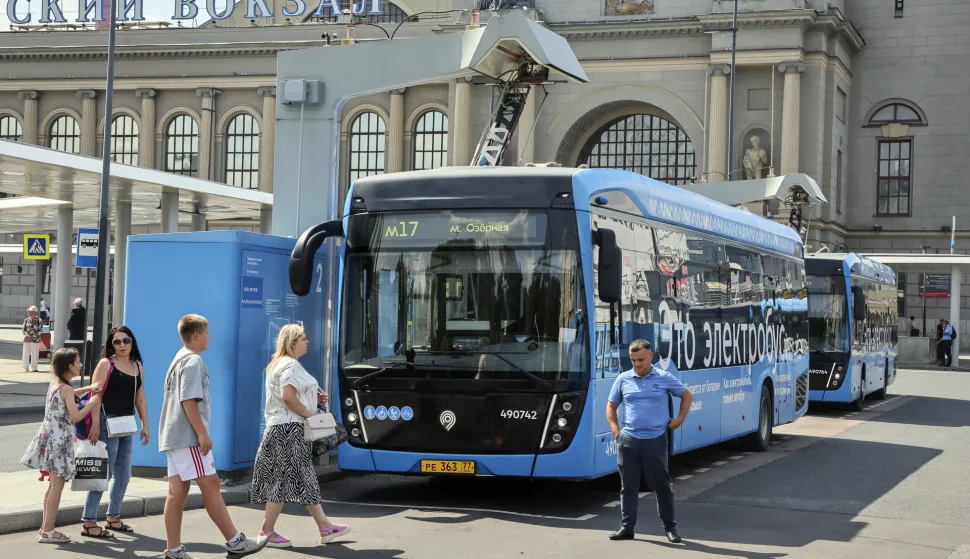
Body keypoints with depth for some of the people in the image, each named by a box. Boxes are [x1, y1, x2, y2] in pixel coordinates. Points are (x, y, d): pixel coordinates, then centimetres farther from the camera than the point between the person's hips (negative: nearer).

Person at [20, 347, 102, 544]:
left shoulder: (55, 384, 10)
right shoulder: (66, 388, -16)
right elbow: (76, 417, -18)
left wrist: (88, 388, 19)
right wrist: (91, 404, -3)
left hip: (49, 437, 9)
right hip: (59, 441, -9)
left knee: (53, 484, 16)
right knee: (57, 485, -5)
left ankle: (46, 527, 21)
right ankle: (48, 531, -5)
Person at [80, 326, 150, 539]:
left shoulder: (138, 366, 12)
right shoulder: (106, 364, -6)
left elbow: (140, 399, 17)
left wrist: (145, 426, 12)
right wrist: (95, 425, -21)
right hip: (107, 423, -7)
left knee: (123, 475, 12)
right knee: (103, 473, -8)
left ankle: (113, 518, 26)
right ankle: (88, 523, -3)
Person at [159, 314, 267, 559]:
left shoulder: (178, 360, 20)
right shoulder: (193, 361, -12)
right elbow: (189, 401, -20)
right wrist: (203, 433, -19)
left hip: (174, 436, 10)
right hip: (188, 437, -10)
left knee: (177, 490, 6)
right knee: (210, 485, -6)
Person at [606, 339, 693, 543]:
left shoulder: (664, 378, 0)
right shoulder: (623, 379, 4)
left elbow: (687, 396, 14)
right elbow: (611, 406, 15)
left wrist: (680, 419, 5)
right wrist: (615, 429, 2)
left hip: (655, 440, -2)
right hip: (628, 440, 2)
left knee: (662, 485, 4)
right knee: (628, 486, 6)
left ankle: (670, 527, 14)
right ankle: (626, 527, 13)